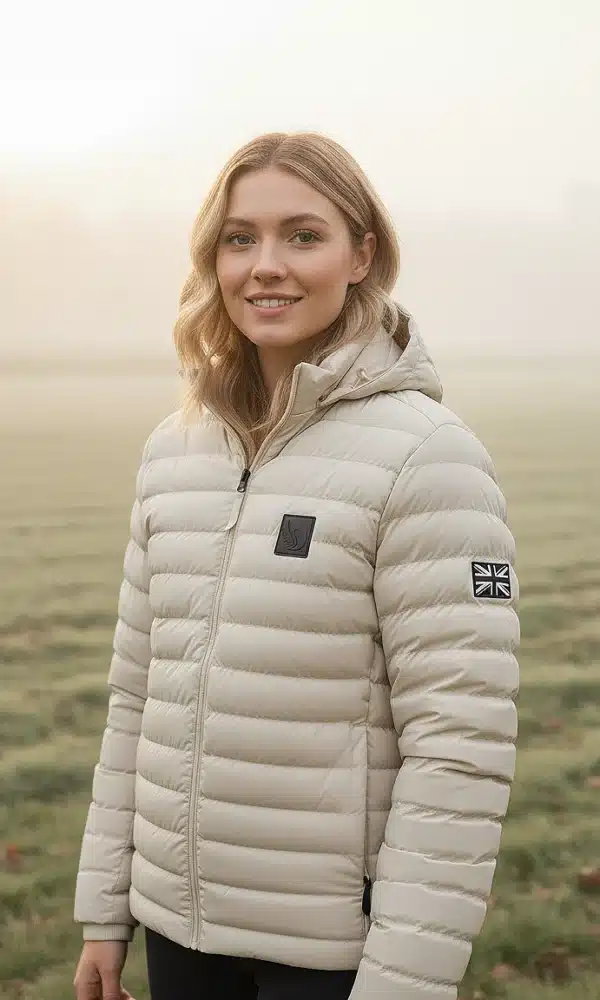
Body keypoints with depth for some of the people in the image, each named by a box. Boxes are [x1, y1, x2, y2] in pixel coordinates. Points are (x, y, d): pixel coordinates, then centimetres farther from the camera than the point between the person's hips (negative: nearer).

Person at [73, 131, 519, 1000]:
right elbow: (138, 696, 11)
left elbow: (461, 749, -17)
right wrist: (103, 910, 11)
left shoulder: (425, 456, -13)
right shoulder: (173, 451, 5)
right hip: (178, 922, 6)